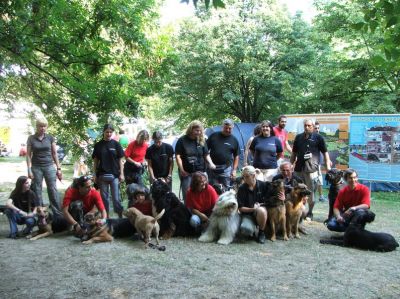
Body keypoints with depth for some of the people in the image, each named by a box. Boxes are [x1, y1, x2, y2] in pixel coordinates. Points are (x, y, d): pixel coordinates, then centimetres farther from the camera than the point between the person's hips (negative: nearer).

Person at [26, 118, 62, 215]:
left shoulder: (50, 138, 3)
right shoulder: (31, 138, 1)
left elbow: (54, 153, 7)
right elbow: (28, 155, 1)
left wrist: (58, 168, 3)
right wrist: (29, 170, -7)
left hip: (49, 166, 0)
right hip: (36, 167, 0)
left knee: (53, 191, -2)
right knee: (37, 191, 3)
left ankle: (58, 213, 2)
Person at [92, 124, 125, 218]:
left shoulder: (116, 144, 1)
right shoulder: (98, 145, 4)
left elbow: (120, 160, 3)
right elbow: (95, 161, 7)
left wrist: (121, 174, -3)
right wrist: (94, 175, 3)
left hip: (114, 175, -2)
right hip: (102, 175, 2)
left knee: (116, 197, -1)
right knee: (104, 197, 8)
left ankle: (120, 216, 6)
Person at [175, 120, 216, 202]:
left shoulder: (202, 141, 7)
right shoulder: (182, 140, -3)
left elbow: (206, 154, 12)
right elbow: (178, 156, -5)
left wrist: (210, 163, -8)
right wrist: (181, 170, -11)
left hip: (200, 172, 3)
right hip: (186, 173, -3)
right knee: (187, 194, 2)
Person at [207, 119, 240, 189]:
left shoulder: (234, 140, 6)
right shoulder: (214, 136, 4)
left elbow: (236, 156, 9)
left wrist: (234, 170, 2)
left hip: (226, 169, 0)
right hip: (212, 168, 0)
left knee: (226, 189, 1)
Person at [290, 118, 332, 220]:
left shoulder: (318, 137, 1)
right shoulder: (298, 137, 12)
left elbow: (325, 152, 1)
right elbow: (294, 153, 18)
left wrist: (328, 166, -6)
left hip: (311, 169, -4)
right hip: (299, 168, 4)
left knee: (311, 192, 2)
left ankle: (309, 213, 15)